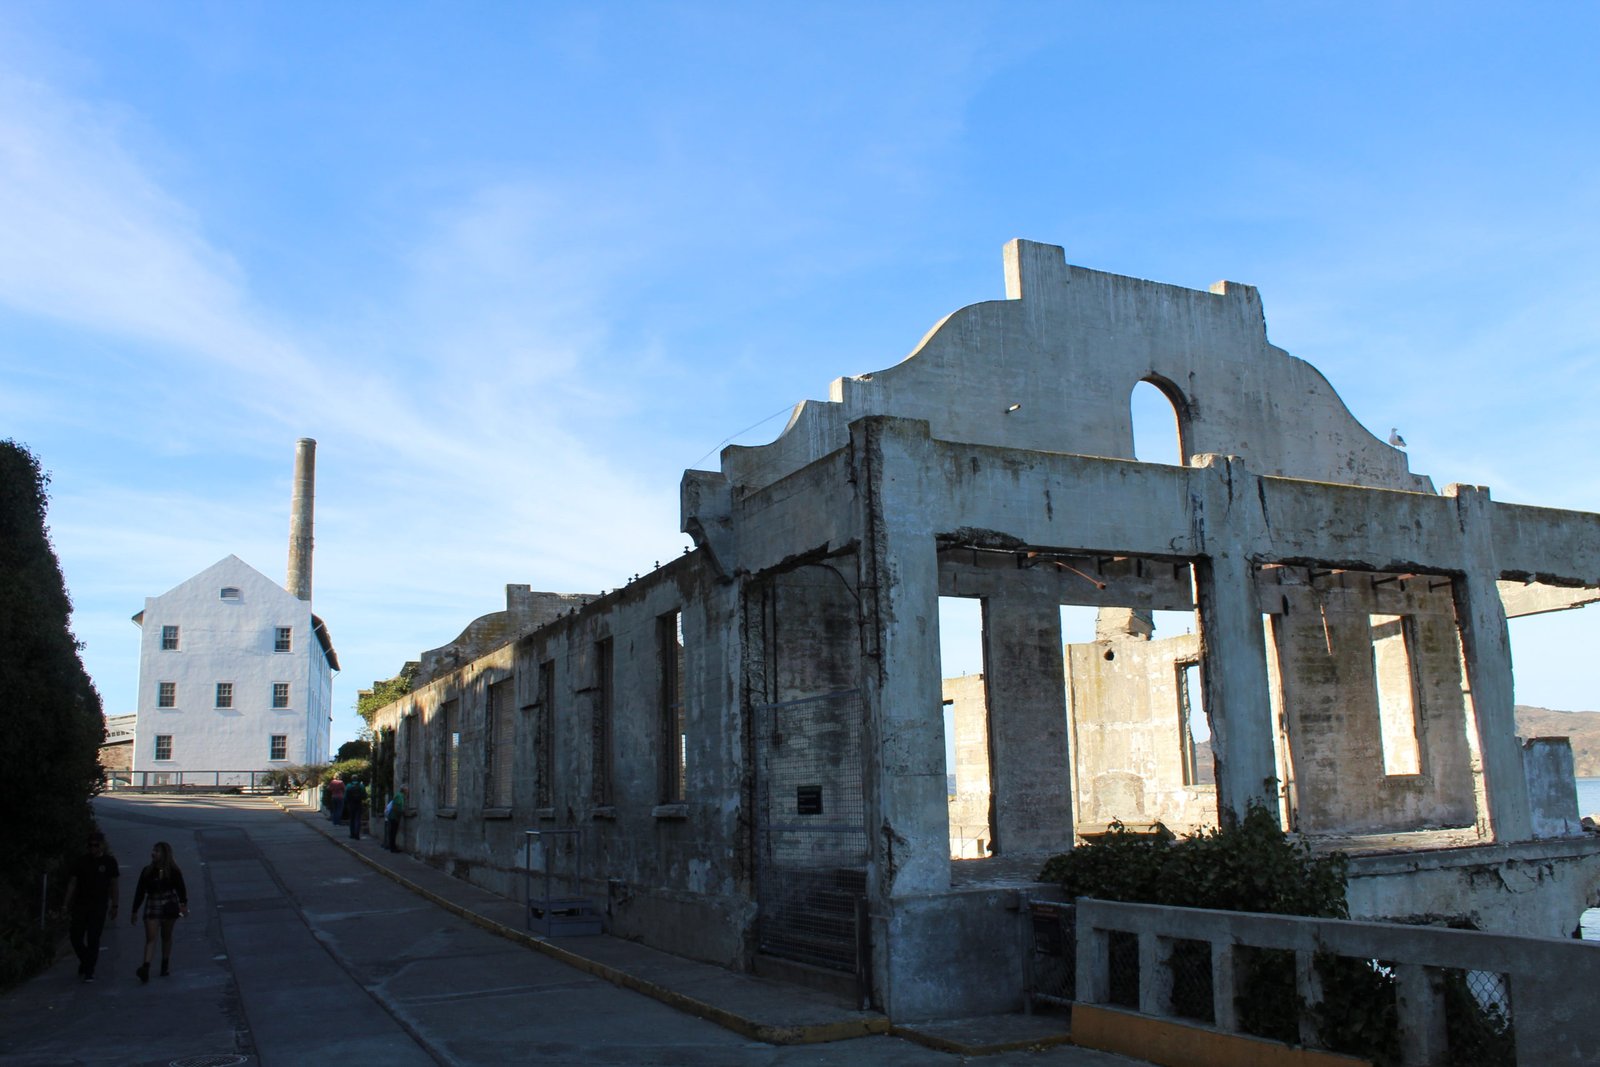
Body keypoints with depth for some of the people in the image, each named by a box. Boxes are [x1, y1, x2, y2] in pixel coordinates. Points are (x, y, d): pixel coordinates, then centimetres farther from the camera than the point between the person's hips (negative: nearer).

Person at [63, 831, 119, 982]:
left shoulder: (109, 861, 1)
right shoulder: (82, 860, 2)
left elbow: (113, 884, 6)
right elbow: (72, 883, 5)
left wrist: (114, 906, 4)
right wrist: (68, 905, 0)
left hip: (99, 907, -2)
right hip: (81, 905, 2)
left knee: (93, 939, -4)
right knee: (75, 936, 2)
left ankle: (89, 971, 3)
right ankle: (85, 961, 28)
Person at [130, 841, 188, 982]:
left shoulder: (173, 872, -3)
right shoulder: (147, 871, 4)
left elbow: (181, 889, -4)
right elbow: (140, 892, 8)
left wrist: (183, 904, -16)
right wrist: (135, 911, 8)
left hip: (169, 906, -1)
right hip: (152, 906, 1)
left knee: (166, 936, 11)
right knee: (150, 938, -9)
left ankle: (165, 965, 23)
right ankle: (146, 967, -19)